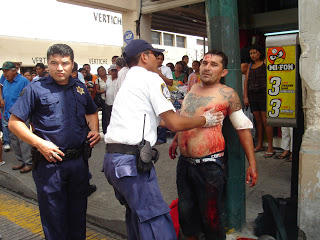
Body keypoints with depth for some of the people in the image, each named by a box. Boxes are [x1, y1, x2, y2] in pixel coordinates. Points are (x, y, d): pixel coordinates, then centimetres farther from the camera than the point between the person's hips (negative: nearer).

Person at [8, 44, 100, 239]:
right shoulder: (36, 88, -6)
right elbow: (14, 122, -7)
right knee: (54, 217, 10)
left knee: (78, 213, 19)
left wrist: (95, 130, 4)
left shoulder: (80, 88, 7)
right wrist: (40, 144, -18)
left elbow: (92, 112, 23)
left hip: (79, 160, 4)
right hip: (49, 162, -4)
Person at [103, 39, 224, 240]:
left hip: (112, 158, 10)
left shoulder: (128, 81, 24)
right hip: (132, 161, -10)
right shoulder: (151, 78, -3)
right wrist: (205, 120, 6)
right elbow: (174, 124, -9)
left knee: (136, 213, 22)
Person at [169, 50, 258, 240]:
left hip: (209, 164, -5)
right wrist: (176, 140, 28)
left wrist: (252, 164, -7)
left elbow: (243, 128, -4)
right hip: (184, 161, 6)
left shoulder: (227, 94, -5)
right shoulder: (193, 89, 12)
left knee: (210, 216, 6)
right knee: (185, 210, 16)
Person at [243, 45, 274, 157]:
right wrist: (245, 96, 6)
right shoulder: (250, 65, 17)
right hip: (252, 96, 6)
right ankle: (259, 145, 19)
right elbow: (246, 81, 13)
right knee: (257, 120, 10)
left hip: (263, 94, -6)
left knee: (266, 121, -6)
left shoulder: (265, 62, -1)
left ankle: (270, 147, 1)